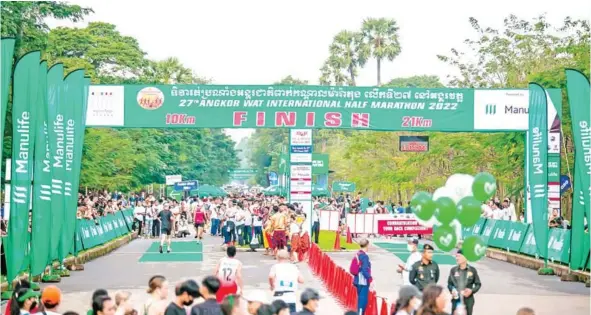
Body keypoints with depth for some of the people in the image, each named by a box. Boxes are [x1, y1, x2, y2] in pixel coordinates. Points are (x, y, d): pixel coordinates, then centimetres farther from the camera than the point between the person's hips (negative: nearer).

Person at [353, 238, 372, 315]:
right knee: (363, 300, -6)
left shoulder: (358, 254, 9)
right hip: (363, 281, -9)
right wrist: (370, 279, -19)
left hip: (358, 280, 9)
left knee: (361, 299, 17)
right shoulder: (364, 256, -17)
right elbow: (365, 270, -22)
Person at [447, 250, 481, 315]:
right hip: (456, 300, 1)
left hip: (468, 300, -1)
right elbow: (449, 283, 10)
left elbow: (478, 284, 6)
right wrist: (452, 290, -10)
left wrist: (472, 290, -11)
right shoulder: (453, 270, 2)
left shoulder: (472, 270, -1)